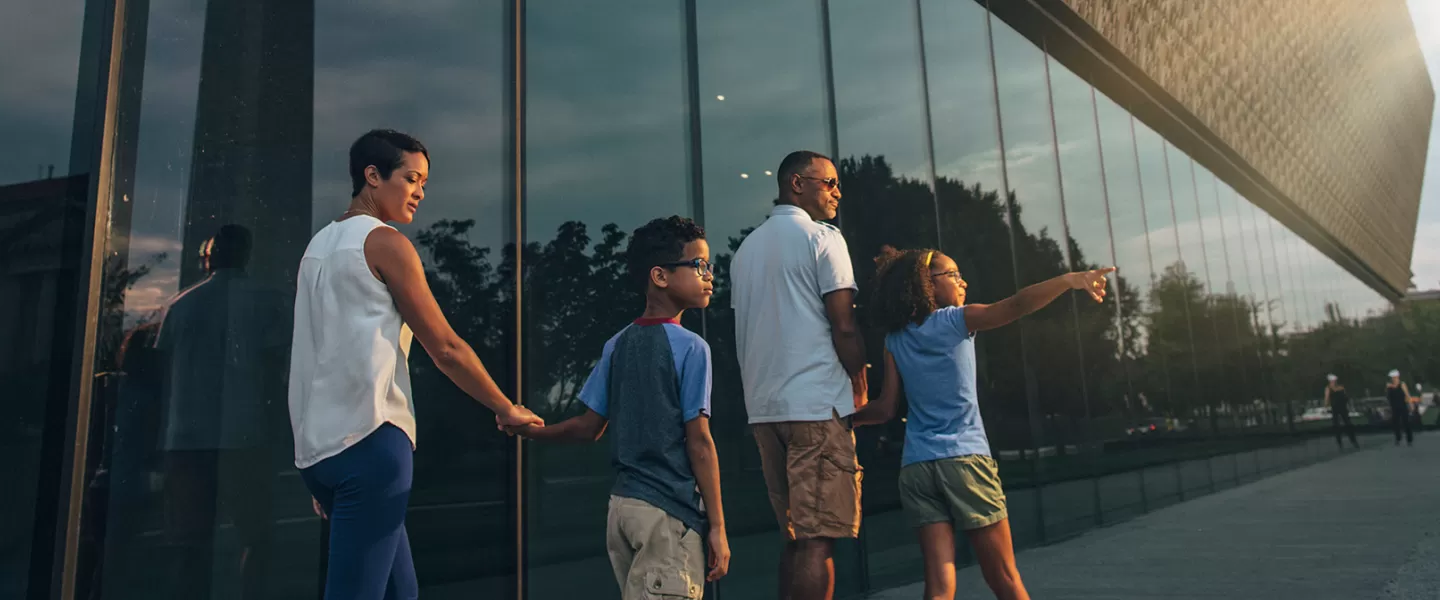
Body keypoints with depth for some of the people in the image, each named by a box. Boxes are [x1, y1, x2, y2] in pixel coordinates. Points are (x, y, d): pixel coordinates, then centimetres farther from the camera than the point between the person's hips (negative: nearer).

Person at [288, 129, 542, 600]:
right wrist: (507, 410, 5)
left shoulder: (319, 246, 19)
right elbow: (445, 348, -7)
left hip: (320, 444, 9)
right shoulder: (385, 242, -6)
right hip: (369, 439, -9)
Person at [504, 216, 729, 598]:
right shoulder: (691, 348, -12)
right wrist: (717, 525, -9)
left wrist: (529, 430, 23)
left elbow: (590, 427, 7)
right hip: (668, 511, -7)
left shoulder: (617, 345, 8)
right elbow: (699, 442, -14)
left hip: (622, 505, 7)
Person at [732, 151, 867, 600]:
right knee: (818, 537, -4)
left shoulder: (747, 248, 18)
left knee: (796, 535, 14)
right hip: (816, 403, -7)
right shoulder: (822, 236, -4)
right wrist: (860, 386, 2)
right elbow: (844, 326, -10)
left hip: (764, 407, 7)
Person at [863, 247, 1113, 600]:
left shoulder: (894, 338, 11)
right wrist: (1070, 280, -23)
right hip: (965, 459, -3)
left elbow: (886, 408, 9)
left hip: (916, 467, 4)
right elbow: (1014, 307, -16)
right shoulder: (956, 320, 0)